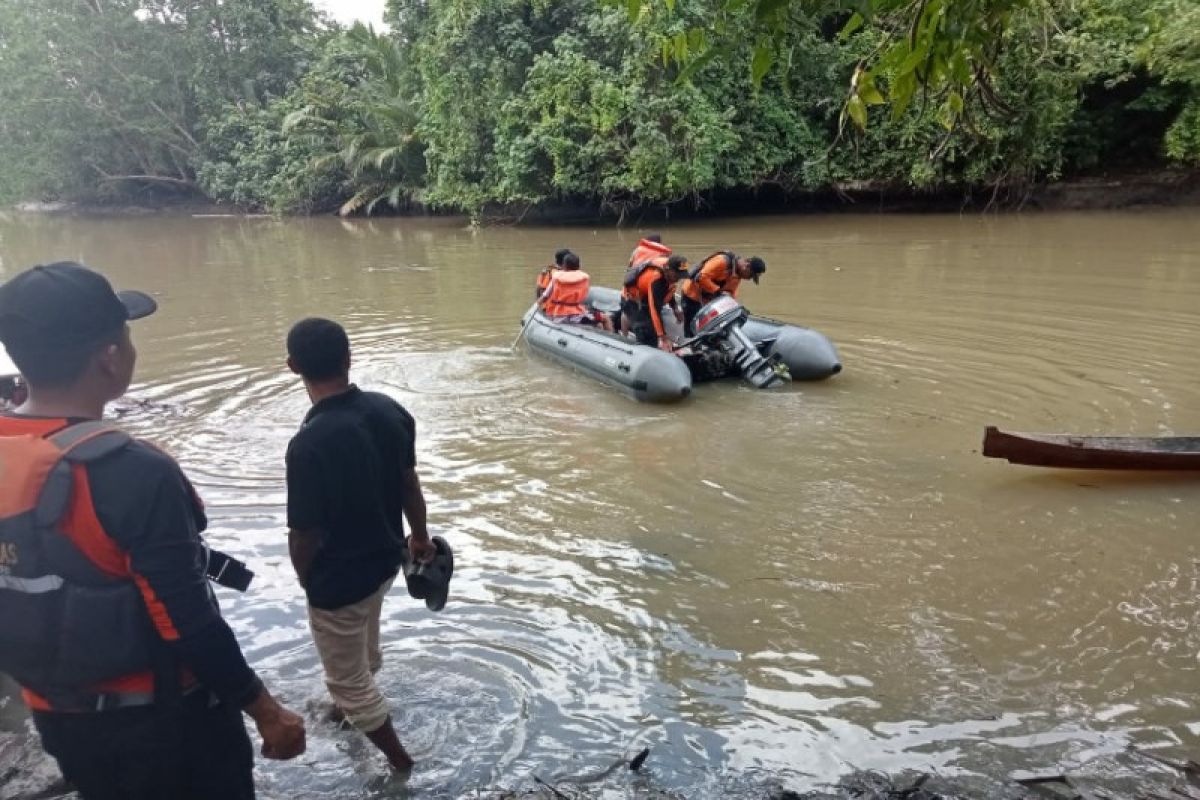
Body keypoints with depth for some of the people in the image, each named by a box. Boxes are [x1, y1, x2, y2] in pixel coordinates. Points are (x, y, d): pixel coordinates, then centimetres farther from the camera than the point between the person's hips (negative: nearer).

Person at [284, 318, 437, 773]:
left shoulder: (309, 444, -32)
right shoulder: (390, 411, -12)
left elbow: (305, 534, -22)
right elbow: (409, 481, 2)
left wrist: (305, 579, -1)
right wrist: (420, 536, 18)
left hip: (339, 579, -7)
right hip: (385, 560, 7)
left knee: (347, 676, 17)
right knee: (363, 649, 33)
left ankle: (398, 759, 34)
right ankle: (353, 707, 60)